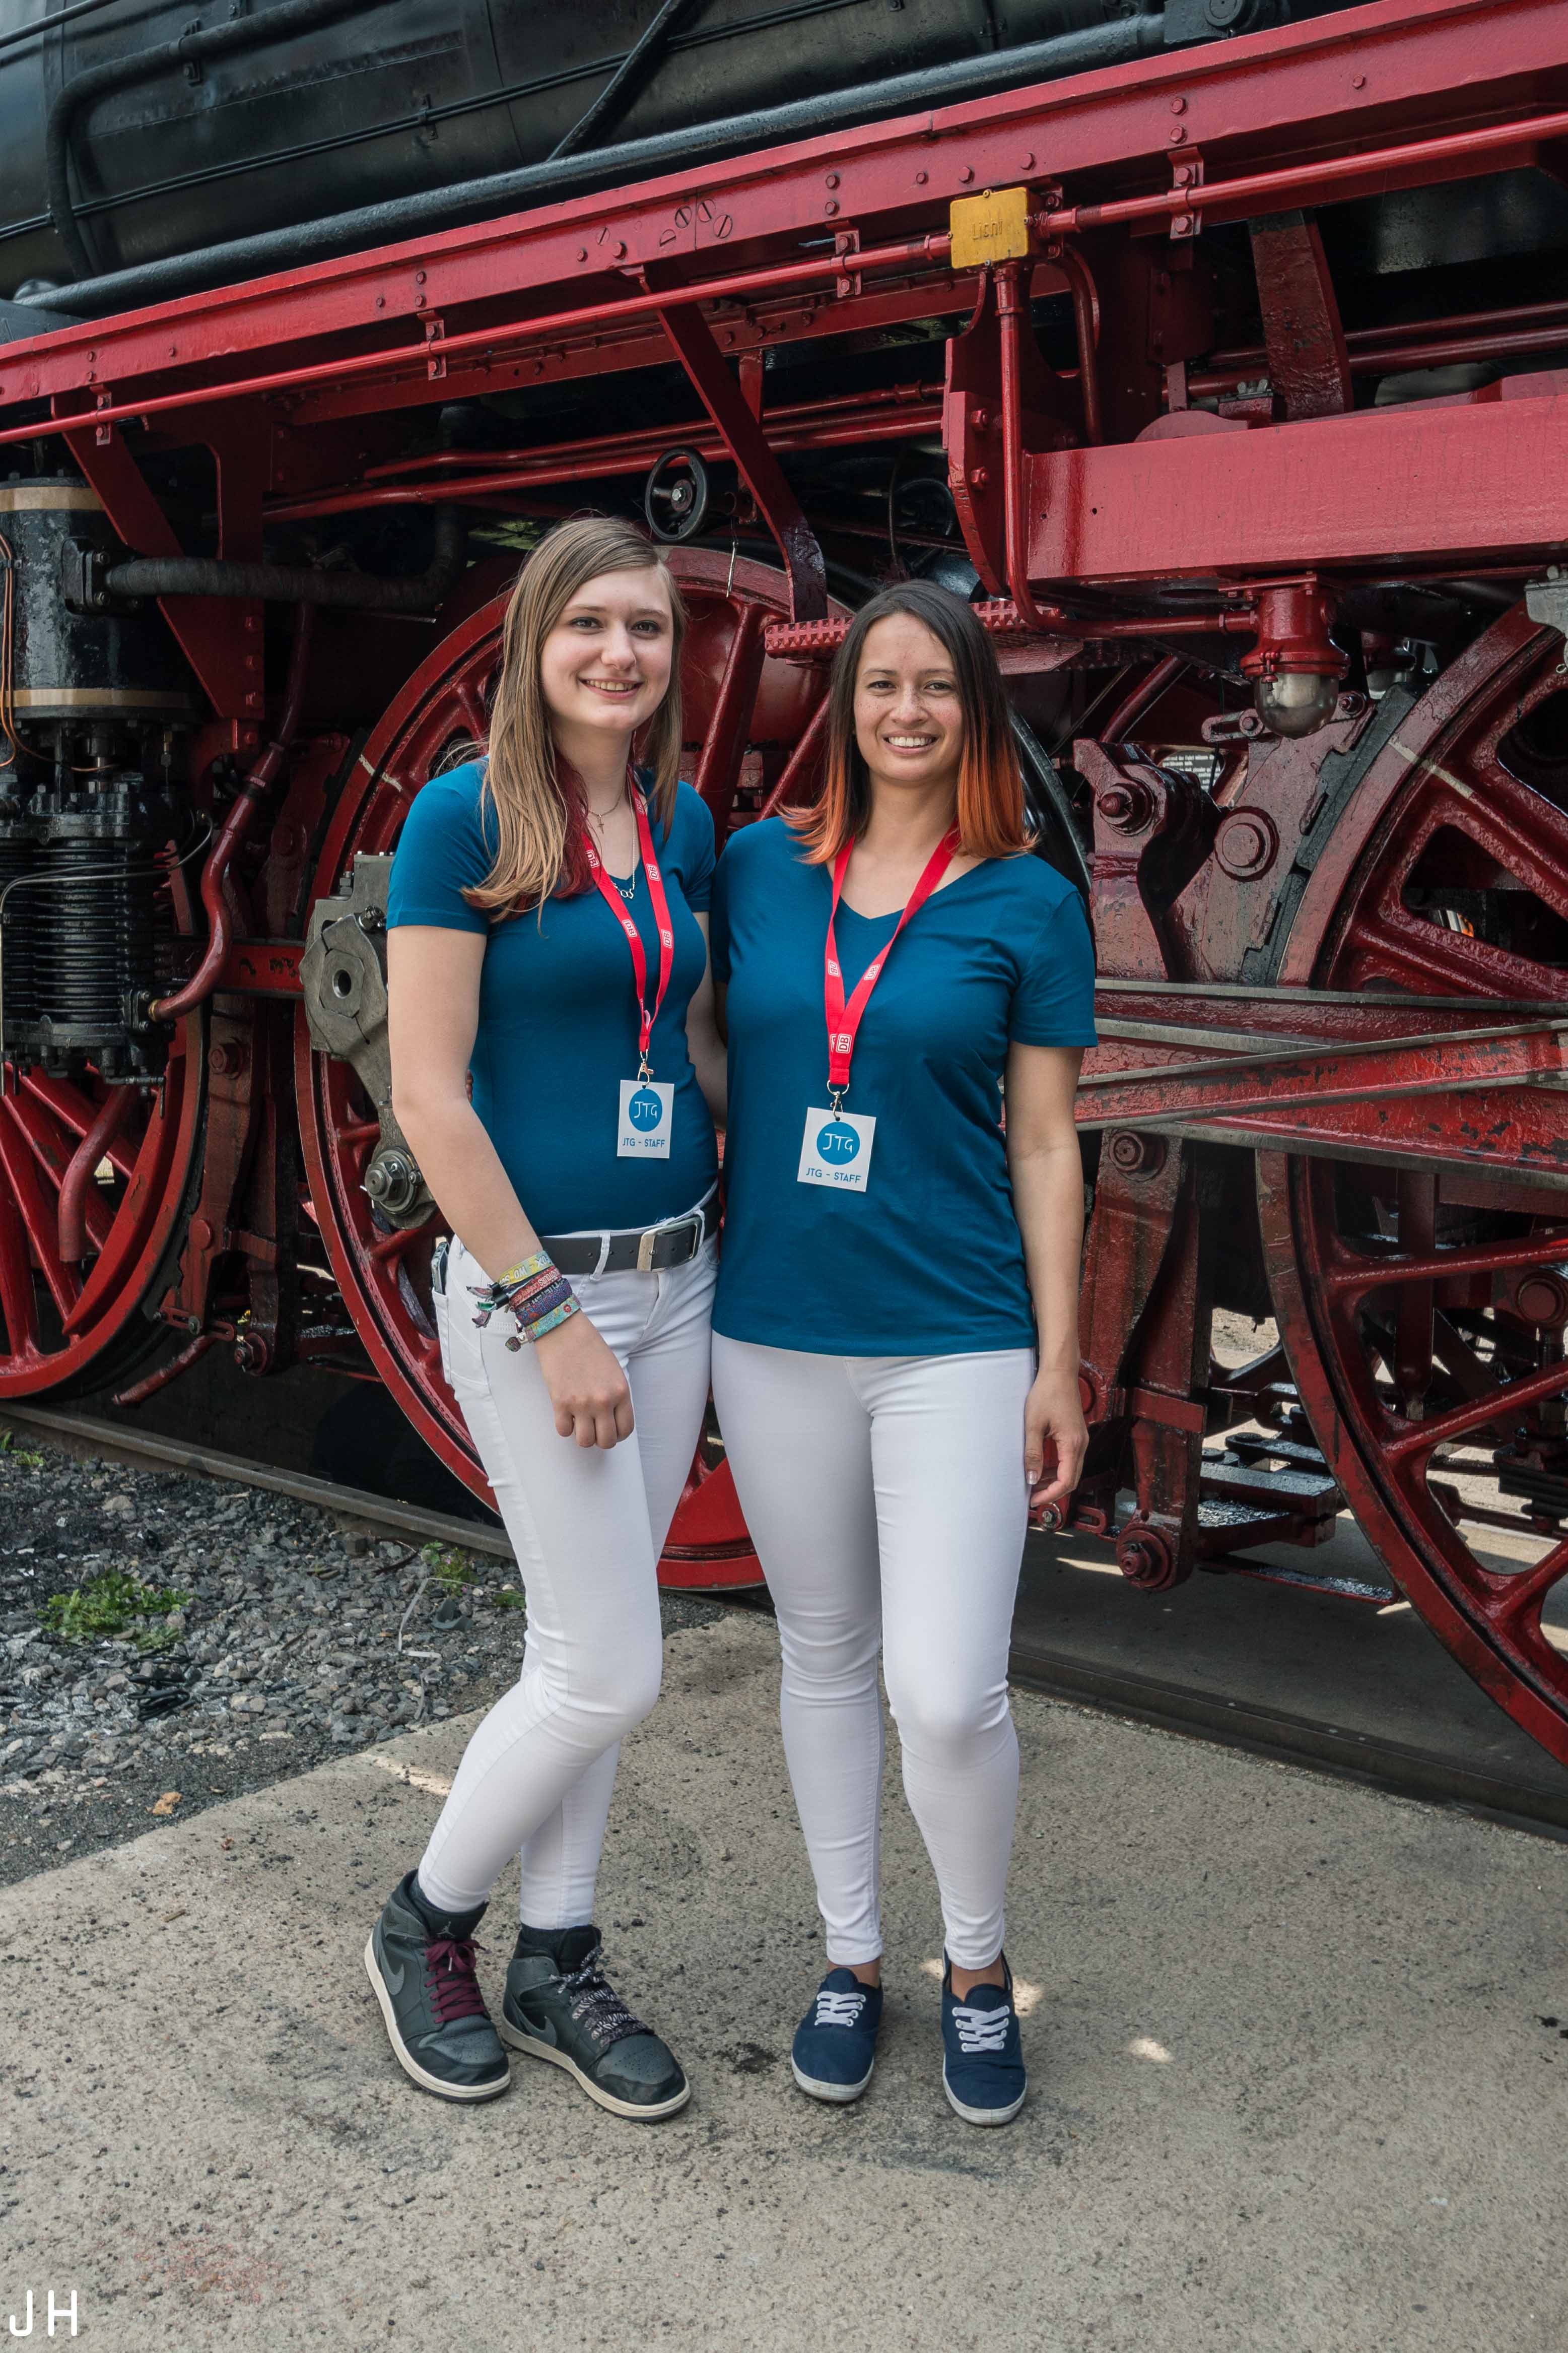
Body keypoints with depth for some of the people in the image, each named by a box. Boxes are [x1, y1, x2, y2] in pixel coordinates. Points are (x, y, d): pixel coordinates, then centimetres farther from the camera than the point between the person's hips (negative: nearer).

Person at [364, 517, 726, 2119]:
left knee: (584, 1647, 14)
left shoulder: (684, 825, 7)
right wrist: (549, 1313, -16)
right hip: (525, 1282, -6)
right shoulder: (465, 817, -12)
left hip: (674, 1276, 6)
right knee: (611, 1670, -2)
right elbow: (429, 1095, -15)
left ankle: (555, 1967, 30)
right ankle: (427, 1922, 24)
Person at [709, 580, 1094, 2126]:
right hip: (775, 1332, 3)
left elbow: (1043, 1145, 0)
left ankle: (977, 1969, 22)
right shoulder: (759, 869, 4)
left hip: (956, 1342, -2)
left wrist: (1060, 1362, -2)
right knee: (824, 1658, 14)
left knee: (949, 1695, -6)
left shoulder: (1027, 904, -1)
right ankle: (851, 1957, 34)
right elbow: (711, 1071, 11)